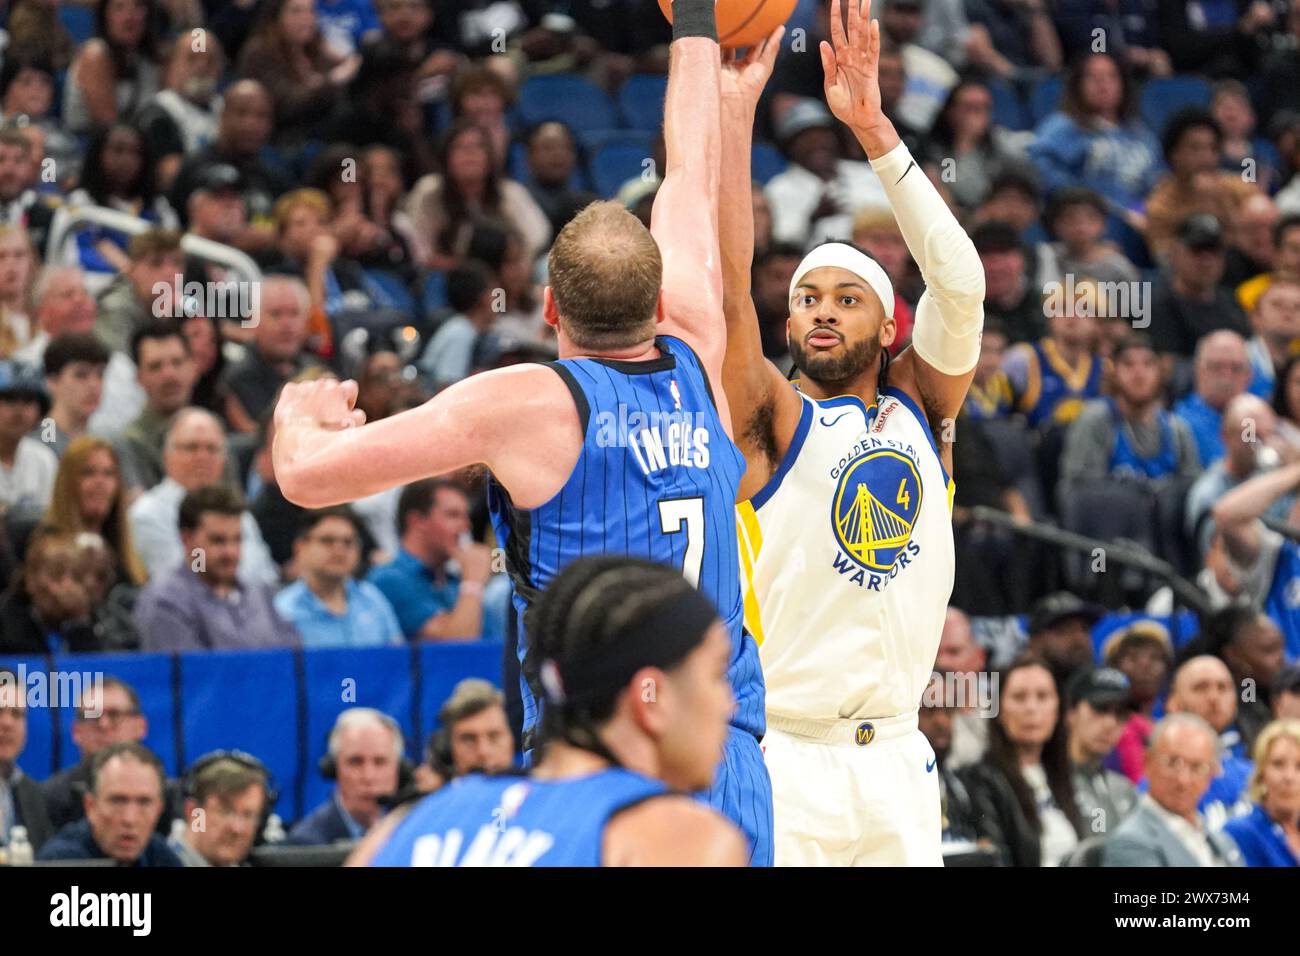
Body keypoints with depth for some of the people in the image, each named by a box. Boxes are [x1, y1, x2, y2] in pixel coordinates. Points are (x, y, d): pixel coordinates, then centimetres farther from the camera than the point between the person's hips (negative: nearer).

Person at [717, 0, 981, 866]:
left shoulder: (920, 412, 11)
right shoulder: (772, 422, 1)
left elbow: (960, 281, -2)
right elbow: (726, 283, -13)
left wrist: (874, 127, -10)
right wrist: (736, 110, -17)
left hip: (896, 757, 4)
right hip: (784, 758, -4)